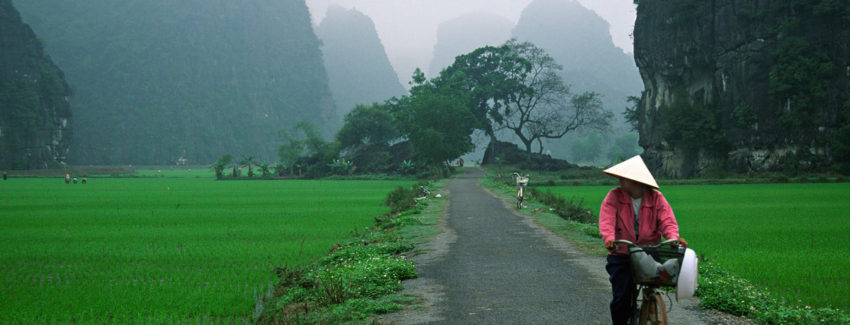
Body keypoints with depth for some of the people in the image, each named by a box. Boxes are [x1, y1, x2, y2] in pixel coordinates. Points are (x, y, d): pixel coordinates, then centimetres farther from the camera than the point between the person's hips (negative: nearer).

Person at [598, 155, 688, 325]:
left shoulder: (656, 198, 3)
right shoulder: (614, 196, 0)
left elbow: (667, 220, -6)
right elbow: (606, 220, -12)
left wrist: (673, 237, -27)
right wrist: (609, 238, -32)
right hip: (621, 255, 0)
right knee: (621, 297, -10)